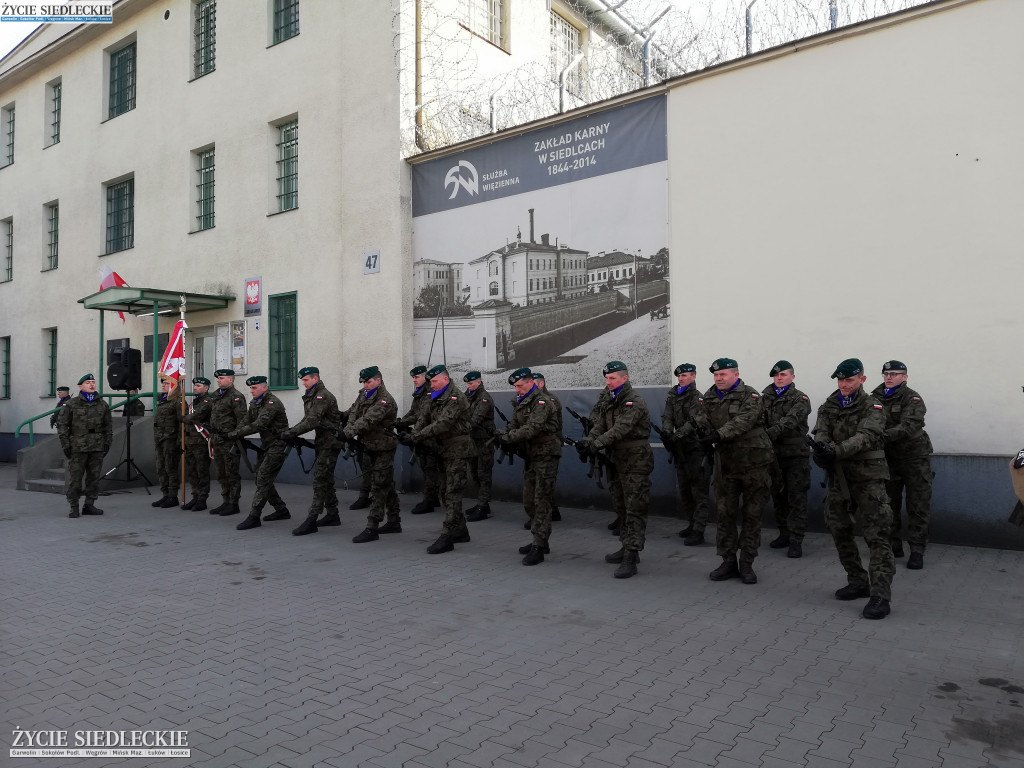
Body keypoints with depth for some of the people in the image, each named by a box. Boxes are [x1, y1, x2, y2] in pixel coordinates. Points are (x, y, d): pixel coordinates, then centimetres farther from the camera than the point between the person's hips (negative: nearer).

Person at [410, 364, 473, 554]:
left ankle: (447, 537, -9)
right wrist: (415, 434, -9)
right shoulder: (435, 398, 14)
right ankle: (460, 530, 25)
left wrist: (421, 435, -25)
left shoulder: (456, 398, -15)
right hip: (443, 450, 10)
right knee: (445, 491, 14)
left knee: (452, 492, -9)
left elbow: (444, 423, -25)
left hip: (456, 450, -10)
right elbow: (424, 418, 10)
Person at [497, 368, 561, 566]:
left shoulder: (542, 402, -15)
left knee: (541, 502, -7)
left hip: (546, 455, -9)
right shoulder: (521, 403, 13)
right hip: (530, 456, 9)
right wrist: (502, 434, -15)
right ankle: (540, 541, 26)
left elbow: (532, 427, -27)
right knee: (528, 501, 13)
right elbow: (513, 425, 6)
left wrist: (510, 437, -32)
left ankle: (538, 548, -4)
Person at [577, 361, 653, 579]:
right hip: (617, 461, 9)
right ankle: (627, 548, 30)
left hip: (635, 463, -9)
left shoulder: (634, 402, -17)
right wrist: (587, 441, -18)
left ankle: (630, 559, -10)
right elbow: (599, 426, 2)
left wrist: (593, 446, -32)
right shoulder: (608, 400, 10)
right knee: (620, 508, 17)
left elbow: (619, 430, -27)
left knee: (634, 510, -8)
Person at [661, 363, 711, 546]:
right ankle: (691, 524, 27)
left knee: (699, 490, -7)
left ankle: (698, 531, -7)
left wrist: (676, 436, -32)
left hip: (696, 449, -8)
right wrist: (667, 433, -19)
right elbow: (667, 417, 0)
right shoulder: (672, 395, 11)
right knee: (684, 489, 15)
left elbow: (693, 422, -21)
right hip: (680, 448, 8)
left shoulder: (697, 398, -10)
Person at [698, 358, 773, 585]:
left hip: (753, 462, -4)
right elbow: (702, 421, -2)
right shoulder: (710, 398, 9)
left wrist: (719, 434, -37)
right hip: (725, 463, 4)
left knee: (751, 515, 4)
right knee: (726, 514, 7)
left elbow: (743, 421, -24)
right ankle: (728, 562, 17)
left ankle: (746, 564, 14)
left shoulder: (750, 396, -8)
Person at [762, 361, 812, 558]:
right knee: (778, 496, 13)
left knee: (796, 498, -4)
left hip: (796, 455, -5)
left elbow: (790, 420, -24)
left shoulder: (800, 399, -5)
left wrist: (770, 432, -39)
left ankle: (796, 541, 0)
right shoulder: (766, 397, 9)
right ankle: (784, 534, 26)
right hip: (774, 453, 5)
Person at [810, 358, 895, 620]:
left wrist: (836, 451, -37)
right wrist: (819, 449, -30)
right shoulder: (828, 407, 10)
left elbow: (865, 437, -21)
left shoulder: (872, 406, -4)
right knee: (839, 530, 11)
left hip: (868, 476, -5)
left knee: (877, 535, -9)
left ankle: (880, 596, -9)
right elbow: (820, 434, -6)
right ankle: (858, 583, 25)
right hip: (838, 476, 5)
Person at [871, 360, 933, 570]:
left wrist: (885, 435, -42)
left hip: (914, 457, -4)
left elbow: (909, 426, -29)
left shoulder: (912, 399, -13)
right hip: (887, 457, 5)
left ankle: (917, 551, 4)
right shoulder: (875, 398, 3)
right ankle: (894, 546, 23)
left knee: (918, 505, -2)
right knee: (889, 504, 11)